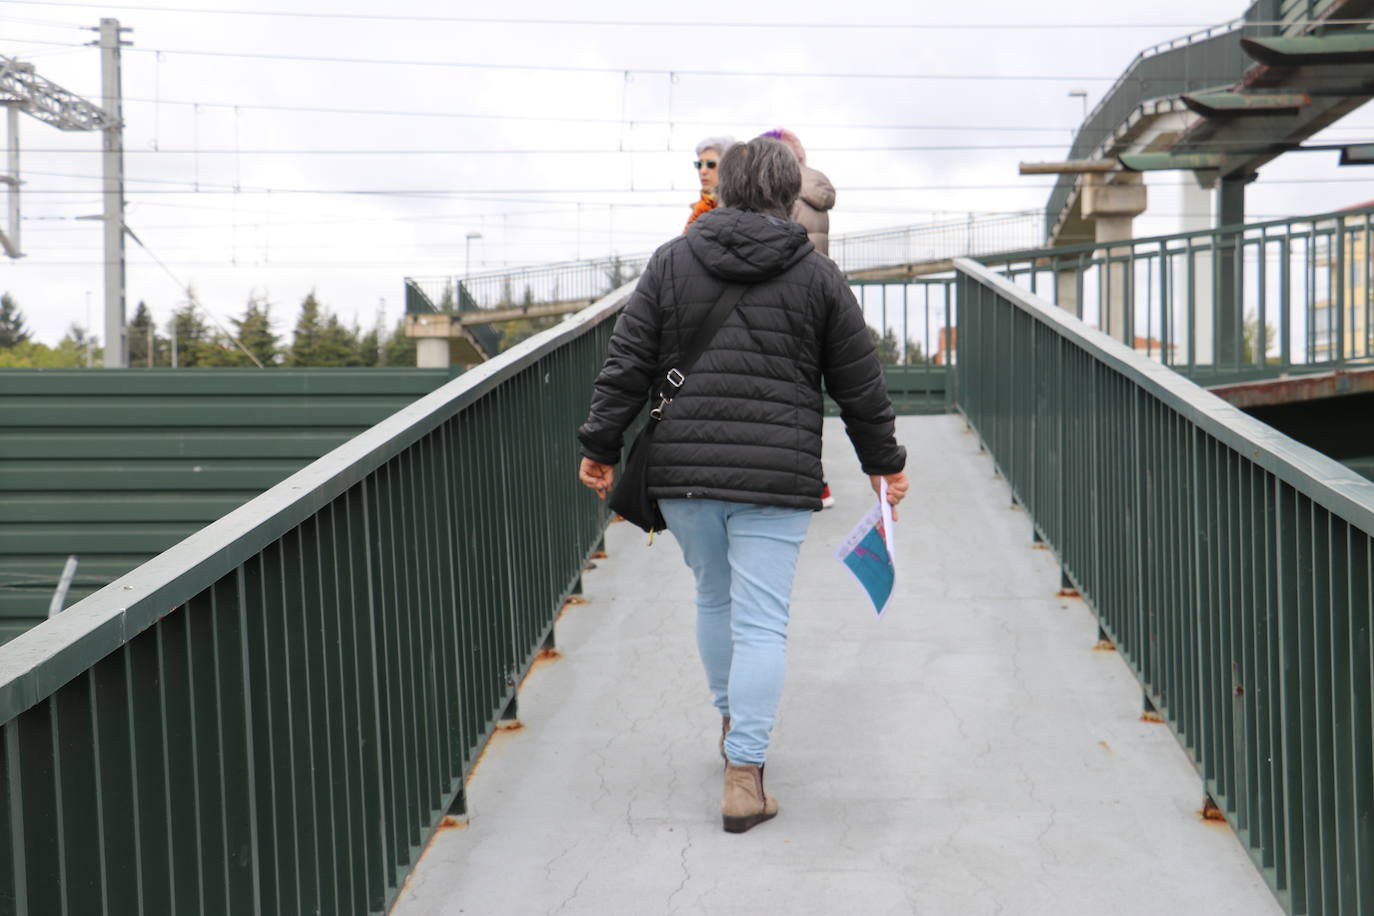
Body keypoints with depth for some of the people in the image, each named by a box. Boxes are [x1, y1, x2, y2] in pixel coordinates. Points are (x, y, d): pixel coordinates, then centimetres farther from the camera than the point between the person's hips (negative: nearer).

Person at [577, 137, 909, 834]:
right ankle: (744, 776, -5)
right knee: (760, 621, -2)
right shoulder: (817, 276, 3)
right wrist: (883, 461, 20)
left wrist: (601, 447, 11)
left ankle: (732, 725, 39)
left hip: (682, 468, 2)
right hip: (777, 477, -2)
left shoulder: (671, 262, 5)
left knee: (713, 599, 21)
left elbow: (627, 364, 3)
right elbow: (859, 383, 8)